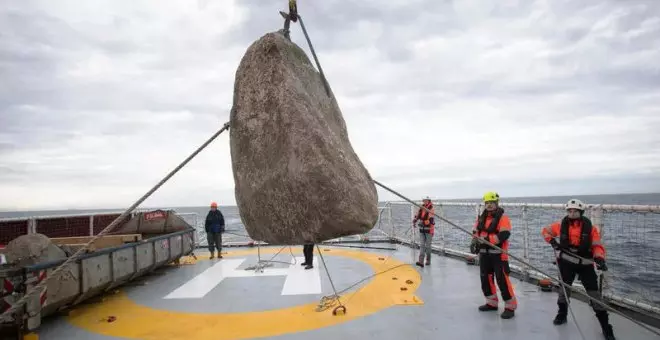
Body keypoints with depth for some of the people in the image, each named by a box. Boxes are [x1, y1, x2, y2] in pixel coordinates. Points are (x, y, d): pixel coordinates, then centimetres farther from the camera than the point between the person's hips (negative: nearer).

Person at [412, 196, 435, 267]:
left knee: (428, 246, 5)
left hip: (429, 230, -5)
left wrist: (423, 223, -29)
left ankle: (428, 260, 23)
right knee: (422, 245, -2)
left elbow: (431, 220, -24)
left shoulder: (431, 209, -13)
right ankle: (421, 262, -7)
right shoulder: (421, 208, 7)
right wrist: (414, 221, 0)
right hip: (422, 230, 5)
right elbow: (417, 216, 17)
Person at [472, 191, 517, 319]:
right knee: (485, 278, 14)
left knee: (502, 280, -7)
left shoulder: (503, 217, -11)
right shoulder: (481, 217, 10)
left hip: (498, 254, -7)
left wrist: (487, 239, -26)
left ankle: (510, 307, 6)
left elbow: (504, 235, -21)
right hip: (484, 254, 7)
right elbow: (476, 232, 15)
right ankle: (492, 303, 30)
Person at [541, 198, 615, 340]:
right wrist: (552, 241, -7)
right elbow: (545, 231, 8)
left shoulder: (591, 227, -11)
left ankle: (605, 326, 8)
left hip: (585, 264, -1)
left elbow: (597, 246, -10)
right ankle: (562, 314, 33)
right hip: (566, 262, 2)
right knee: (564, 287, 13)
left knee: (594, 293, -3)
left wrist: (599, 259, -28)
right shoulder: (561, 225, -8)